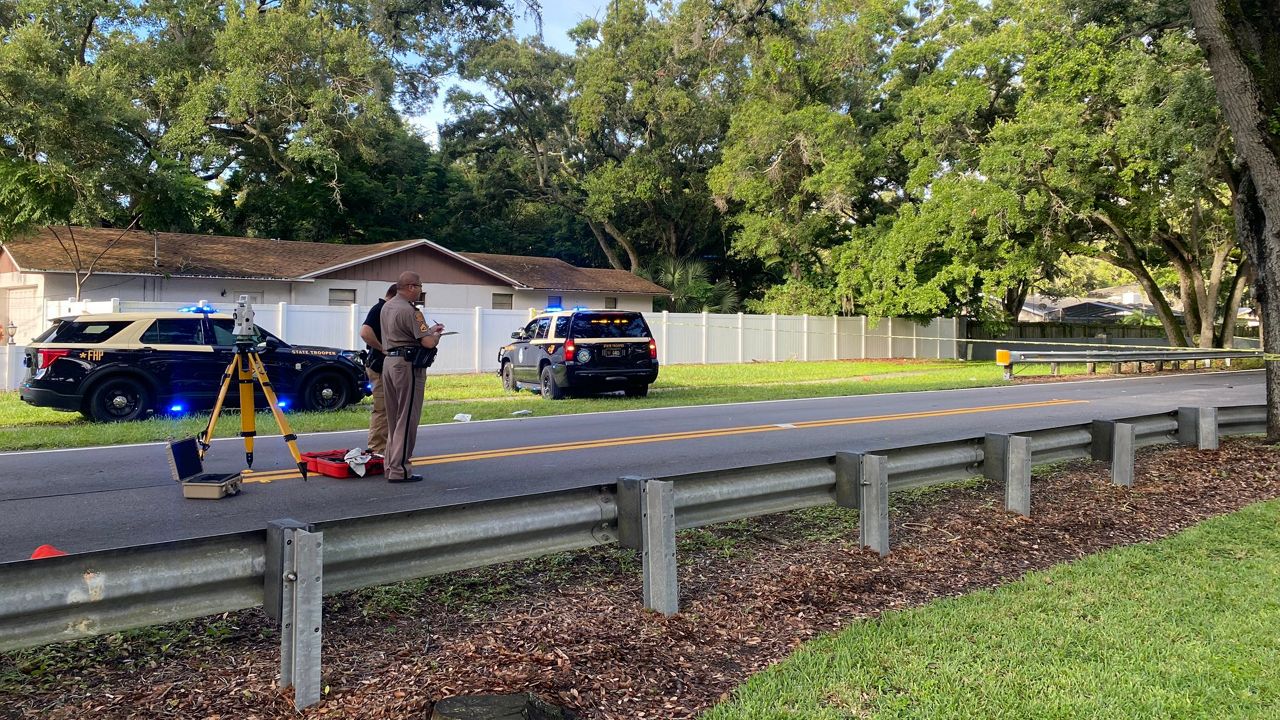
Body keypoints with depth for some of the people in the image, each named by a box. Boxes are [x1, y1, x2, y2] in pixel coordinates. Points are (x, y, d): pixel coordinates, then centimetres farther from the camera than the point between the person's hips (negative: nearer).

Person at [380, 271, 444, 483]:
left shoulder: (387, 307, 14)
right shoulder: (410, 311, -17)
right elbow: (428, 343, -21)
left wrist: (430, 330, 19)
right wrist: (436, 335, 1)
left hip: (389, 361, 10)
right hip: (407, 365, -10)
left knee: (393, 418, 16)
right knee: (407, 419, -4)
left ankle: (391, 465, 22)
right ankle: (399, 470, -3)